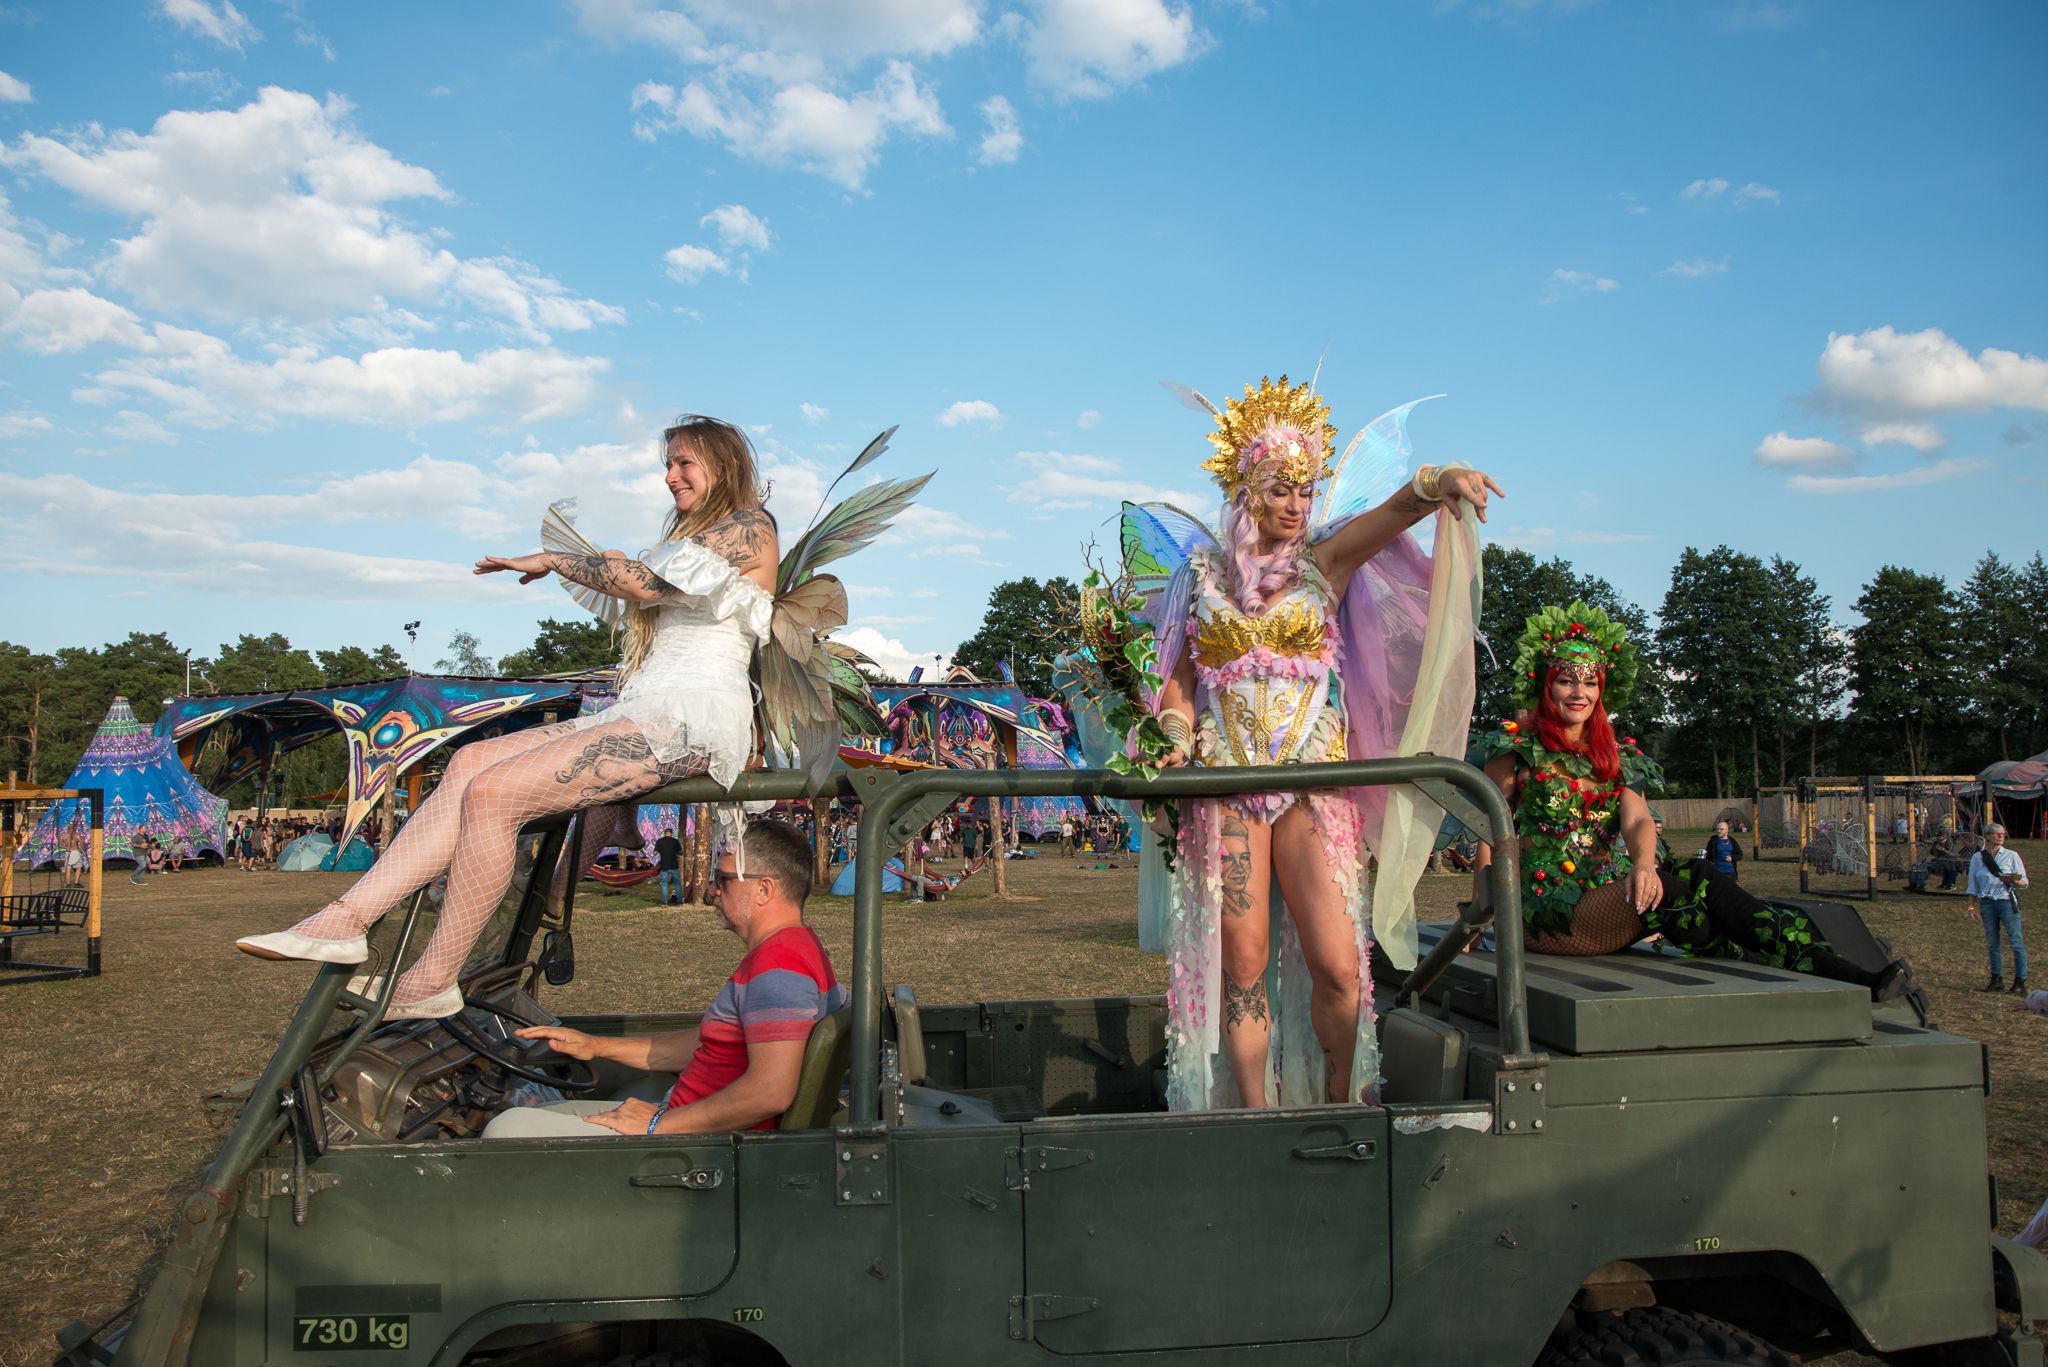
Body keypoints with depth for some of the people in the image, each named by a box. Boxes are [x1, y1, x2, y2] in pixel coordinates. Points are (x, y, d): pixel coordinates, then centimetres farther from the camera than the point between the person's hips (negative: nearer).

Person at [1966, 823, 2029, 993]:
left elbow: (2024, 882, 1)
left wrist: (2014, 881, -22)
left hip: (2008, 902, -2)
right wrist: (1972, 907, 6)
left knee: (2017, 942, -7)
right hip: (1987, 903, 3)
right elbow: (1973, 886, 12)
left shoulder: (2011, 856, 2)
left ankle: (2020, 981, -2)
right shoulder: (1977, 858, 8)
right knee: (1992, 943, 7)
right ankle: (1997, 980, 15)